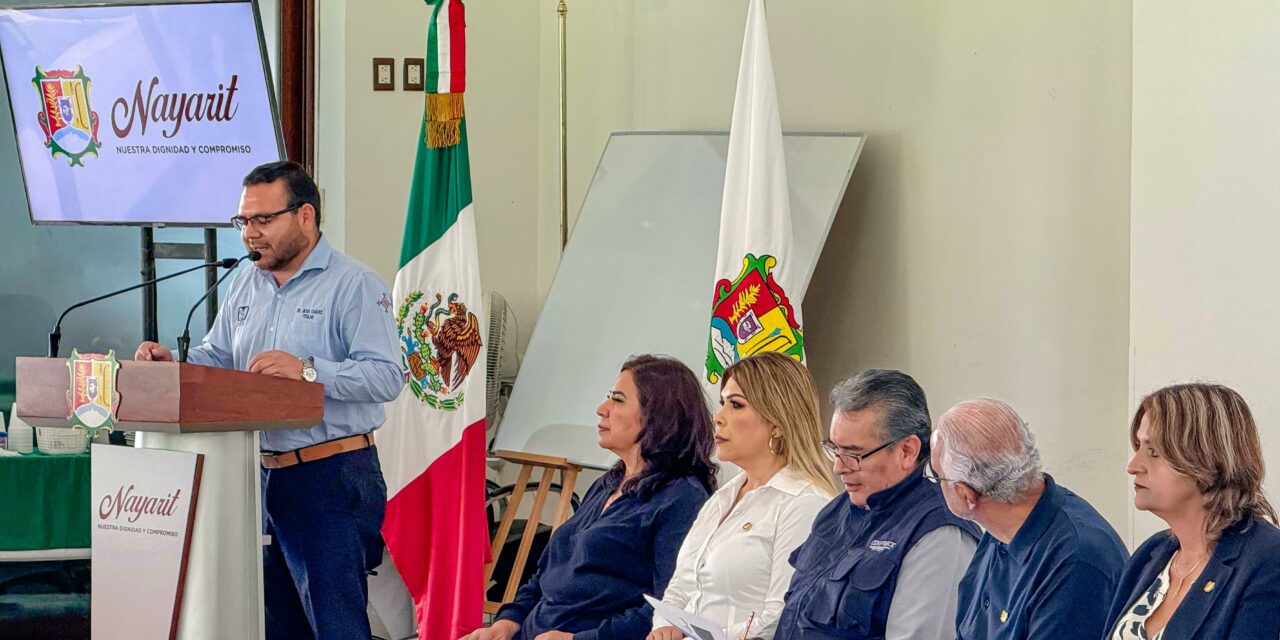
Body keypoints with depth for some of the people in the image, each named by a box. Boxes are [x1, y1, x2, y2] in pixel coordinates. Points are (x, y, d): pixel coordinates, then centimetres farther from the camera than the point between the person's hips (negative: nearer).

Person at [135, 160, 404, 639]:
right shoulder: (246, 285, 17)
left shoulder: (354, 285, -8)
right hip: (259, 474, 8)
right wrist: (169, 364, 0)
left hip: (332, 476, -8)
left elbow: (387, 375, -17)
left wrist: (308, 370, -27)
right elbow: (215, 359, 20)